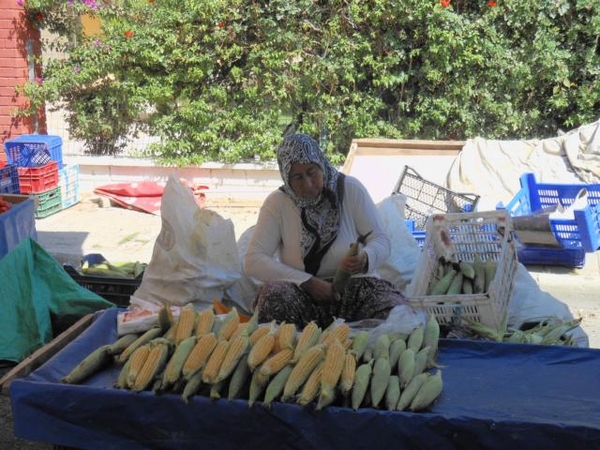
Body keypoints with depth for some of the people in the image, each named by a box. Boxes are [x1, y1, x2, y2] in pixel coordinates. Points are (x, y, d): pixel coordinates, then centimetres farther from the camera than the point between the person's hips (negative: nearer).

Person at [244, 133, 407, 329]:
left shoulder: (351, 189, -2)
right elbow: (253, 261, -10)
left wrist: (365, 258, -26)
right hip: (303, 291, 0)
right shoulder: (277, 203, -4)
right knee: (273, 296, -34)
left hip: (354, 284, 0)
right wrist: (308, 282, -19)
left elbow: (381, 240, -1)